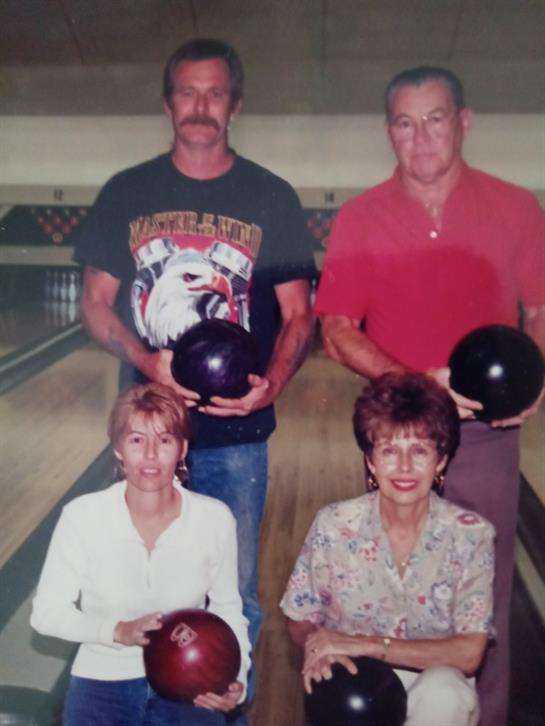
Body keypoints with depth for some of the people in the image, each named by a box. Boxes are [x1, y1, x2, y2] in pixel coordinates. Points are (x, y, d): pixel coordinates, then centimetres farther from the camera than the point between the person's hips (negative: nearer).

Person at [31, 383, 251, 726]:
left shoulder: (215, 518, -11)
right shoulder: (82, 516, -14)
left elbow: (227, 606, 3)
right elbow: (47, 611, -6)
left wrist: (235, 675, -11)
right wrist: (119, 632, -19)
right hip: (103, 681, 0)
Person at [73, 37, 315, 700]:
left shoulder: (272, 199, 0)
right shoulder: (126, 194, 3)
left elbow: (297, 316, 0)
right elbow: (96, 305, 3)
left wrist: (272, 384, -19)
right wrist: (145, 360, -16)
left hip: (236, 437, -1)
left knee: (235, 597, 11)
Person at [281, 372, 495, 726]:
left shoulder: (471, 535, -10)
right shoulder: (333, 525, -8)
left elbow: (468, 653, -14)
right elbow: (300, 621, 2)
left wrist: (365, 645, -22)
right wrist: (319, 647, -22)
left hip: (436, 692, 0)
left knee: (441, 690, -33)